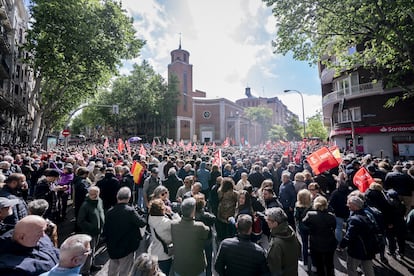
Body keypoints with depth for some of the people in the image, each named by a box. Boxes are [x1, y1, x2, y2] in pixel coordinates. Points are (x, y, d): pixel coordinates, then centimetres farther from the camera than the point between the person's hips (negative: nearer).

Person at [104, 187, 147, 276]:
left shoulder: (109, 212, -9)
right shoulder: (130, 211, -23)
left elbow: (105, 231, 0)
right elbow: (142, 223, -23)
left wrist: (109, 243, 15)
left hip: (112, 248, 5)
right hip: (127, 248, -5)